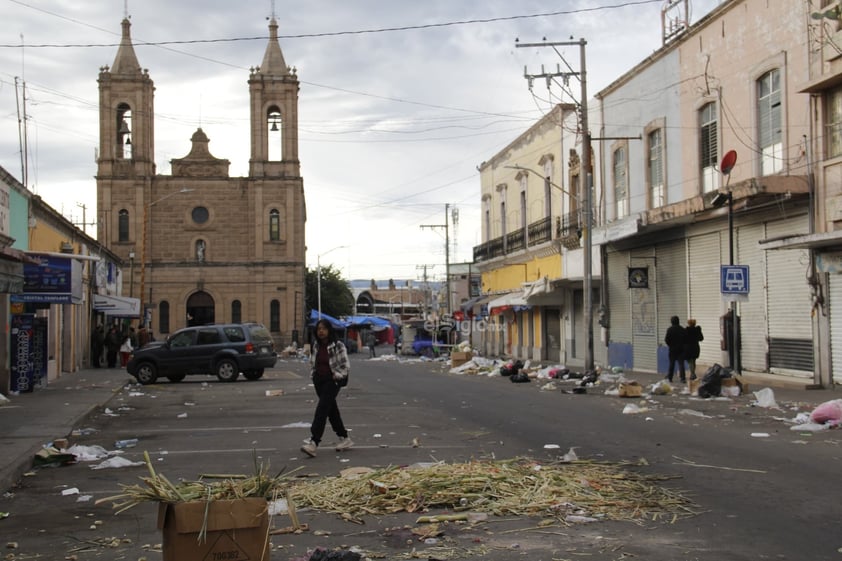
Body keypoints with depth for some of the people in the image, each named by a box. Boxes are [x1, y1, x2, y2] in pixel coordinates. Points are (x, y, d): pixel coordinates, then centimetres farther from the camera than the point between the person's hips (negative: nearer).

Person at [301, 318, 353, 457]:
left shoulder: (338, 345, -11)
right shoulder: (316, 345, 7)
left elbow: (346, 366, -9)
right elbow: (312, 362, 21)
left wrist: (336, 376, -11)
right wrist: (313, 374, 9)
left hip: (332, 381, -7)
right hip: (319, 381, 7)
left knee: (321, 410, -17)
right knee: (332, 411, 13)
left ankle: (313, 443, -24)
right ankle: (344, 439, 26)